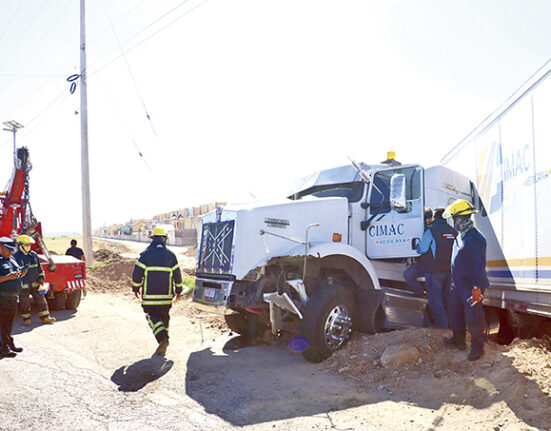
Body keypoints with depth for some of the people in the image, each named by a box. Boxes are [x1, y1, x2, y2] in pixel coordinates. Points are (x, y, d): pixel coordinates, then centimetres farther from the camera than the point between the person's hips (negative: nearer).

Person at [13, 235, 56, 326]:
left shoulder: (34, 255, 7)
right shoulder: (15, 257, -6)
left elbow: (40, 269, 14)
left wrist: (41, 279, 7)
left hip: (35, 284, 4)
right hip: (23, 286, -4)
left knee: (41, 300, 3)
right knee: (25, 304, 7)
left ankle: (45, 317, 9)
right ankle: (26, 319, 21)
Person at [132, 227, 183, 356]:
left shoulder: (145, 254, -2)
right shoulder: (170, 255, 4)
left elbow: (137, 272, -4)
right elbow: (177, 274, 6)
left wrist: (136, 288, 10)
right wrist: (178, 289, 17)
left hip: (149, 294, -2)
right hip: (166, 294, 2)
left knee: (152, 316, 4)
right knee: (164, 317, 13)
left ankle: (162, 338, -17)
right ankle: (163, 345, 16)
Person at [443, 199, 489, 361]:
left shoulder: (476, 238, -21)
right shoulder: (460, 236, 11)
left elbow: (479, 265, -23)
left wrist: (477, 287, -24)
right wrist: (454, 280, 23)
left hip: (471, 286, -10)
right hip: (458, 285, 10)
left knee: (473, 317, 0)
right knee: (455, 311, 20)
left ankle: (477, 347, 15)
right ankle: (458, 339, 37)